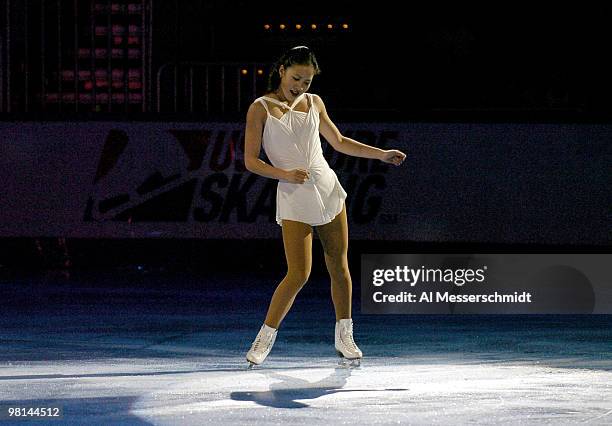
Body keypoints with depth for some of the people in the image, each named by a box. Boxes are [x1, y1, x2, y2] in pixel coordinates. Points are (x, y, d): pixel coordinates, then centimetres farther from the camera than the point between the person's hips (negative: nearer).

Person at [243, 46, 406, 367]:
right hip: (293, 198, -5)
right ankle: (265, 338, 2)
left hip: (328, 191, 5)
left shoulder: (313, 103, 10)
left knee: (339, 268, 6)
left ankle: (344, 337, 19)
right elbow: (250, 161, -6)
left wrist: (382, 154, 17)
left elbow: (339, 142, 22)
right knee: (298, 274, -13)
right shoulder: (260, 108, -4)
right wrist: (286, 174, -20)